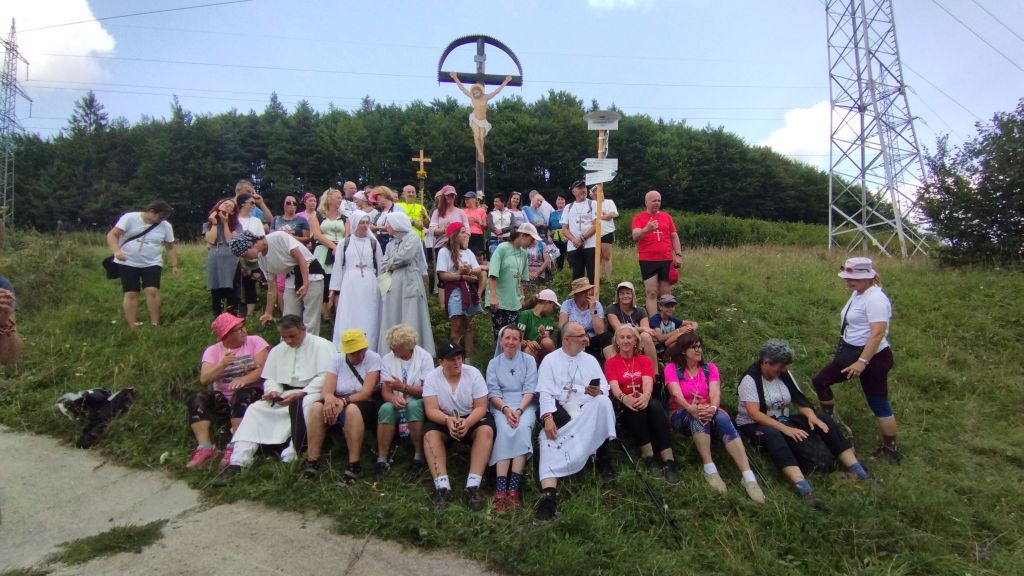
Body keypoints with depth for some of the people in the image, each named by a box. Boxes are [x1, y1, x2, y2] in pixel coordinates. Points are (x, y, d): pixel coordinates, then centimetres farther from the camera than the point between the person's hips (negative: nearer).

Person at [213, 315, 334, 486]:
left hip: (312, 392, -6)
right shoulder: (277, 350, 18)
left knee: (302, 406, -38)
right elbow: (270, 379, 15)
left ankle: (290, 459, -31)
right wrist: (273, 391, -8)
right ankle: (237, 463, -20)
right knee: (255, 409, -14)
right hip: (286, 395, 6)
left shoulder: (321, 345, -4)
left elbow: (326, 377, -13)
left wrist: (300, 393, -22)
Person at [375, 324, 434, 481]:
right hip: (398, 404, 2)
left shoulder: (424, 357, -6)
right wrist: (394, 398, -28)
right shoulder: (387, 360, 2)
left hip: (419, 403, -2)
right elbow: (385, 391, -5)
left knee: (413, 406, -36)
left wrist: (403, 387, -22)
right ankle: (382, 460, -23)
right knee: (386, 408, -32)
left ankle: (419, 459, -23)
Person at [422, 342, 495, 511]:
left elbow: (481, 407, -14)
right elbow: (431, 410, -17)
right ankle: (442, 487, -32)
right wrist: (448, 420, -38)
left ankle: (473, 486, -33)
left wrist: (467, 423, -35)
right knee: (430, 434, -29)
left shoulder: (473, 373, -13)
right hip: (443, 420, 1)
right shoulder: (431, 377, -11)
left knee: (486, 431, -30)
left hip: (472, 418, 0)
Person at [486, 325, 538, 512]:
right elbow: (493, 392, 5)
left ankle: (514, 487, -35)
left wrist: (519, 410, -15)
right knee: (504, 431, -32)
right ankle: (500, 490, -40)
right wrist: (506, 409, -14)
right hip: (501, 407, 0)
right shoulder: (494, 363, 15)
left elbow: (530, 390, 2)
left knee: (522, 428, -33)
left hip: (525, 406, 0)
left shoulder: (529, 360, 12)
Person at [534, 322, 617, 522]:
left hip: (588, 412, 2)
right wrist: (548, 418, -20)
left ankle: (604, 460, -16)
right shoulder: (550, 360, 9)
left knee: (603, 401, -29)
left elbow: (605, 389, 9)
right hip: (560, 413, -2)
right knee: (549, 441, -29)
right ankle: (549, 496, -43)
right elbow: (545, 392, -4)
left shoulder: (591, 360, 19)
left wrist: (597, 391, -17)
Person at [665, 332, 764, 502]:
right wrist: (690, 408, -39)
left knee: (723, 418, -32)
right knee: (697, 417, -37)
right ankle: (709, 468, -38)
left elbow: (715, 393, -10)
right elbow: (676, 393, -18)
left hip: (707, 413, 2)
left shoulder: (710, 368, 8)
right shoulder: (672, 368, 1)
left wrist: (712, 408, -33)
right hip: (682, 416, -2)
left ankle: (748, 476, -41)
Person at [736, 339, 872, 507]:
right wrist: (784, 428, -31)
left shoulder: (784, 374, 5)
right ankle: (803, 488, -54)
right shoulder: (750, 379, -16)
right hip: (755, 425, -6)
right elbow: (754, 413, -24)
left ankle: (858, 472, -14)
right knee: (773, 435, -40)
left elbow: (800, 400, 4)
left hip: (783, 420, 7)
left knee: (823, 419, -11)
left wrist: (811, 416, -18)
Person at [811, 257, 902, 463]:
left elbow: (878, 333, -27)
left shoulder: (875, 298, -20)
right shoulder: (857, 293, 9)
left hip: (871, 358, -10)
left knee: (878, 404, 1)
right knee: (819, 381, 12)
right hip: (851, 353, 10)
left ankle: (890, 449, 15)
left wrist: (862, 361, -30)